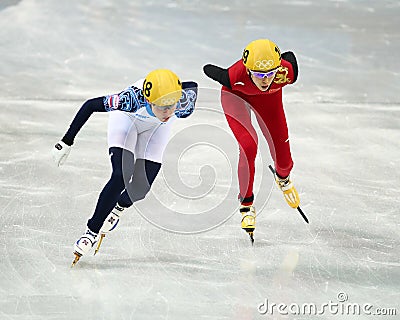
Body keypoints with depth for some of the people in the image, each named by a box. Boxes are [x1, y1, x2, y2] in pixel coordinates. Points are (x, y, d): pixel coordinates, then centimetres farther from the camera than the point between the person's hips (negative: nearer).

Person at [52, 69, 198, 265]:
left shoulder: (185, 101, -38)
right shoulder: (132, 99, -44)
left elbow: (193, 86, -13)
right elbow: (90, 105, -32)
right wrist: (67, 142, -28)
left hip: (157, 126, 3)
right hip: (127, 118, -3)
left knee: (142, 187, -8)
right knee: (121, 177, -22)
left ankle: (120, 206, 28)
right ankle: (92, 231, -6)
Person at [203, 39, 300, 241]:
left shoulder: (286, 73, -38)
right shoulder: (235, 77, -43)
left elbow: (290, 56, -14)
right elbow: (209, 70, -22)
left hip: (269, 98, 3)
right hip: (235, 96, -2)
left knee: (283, 159, 4)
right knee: (249, 147, -23)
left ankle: (283, 178, 43)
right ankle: (246, 205, -4)